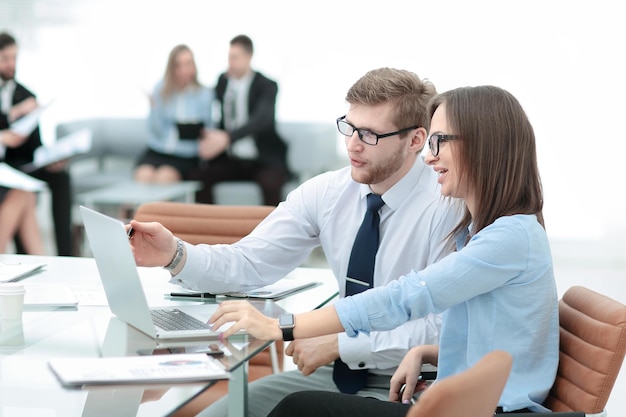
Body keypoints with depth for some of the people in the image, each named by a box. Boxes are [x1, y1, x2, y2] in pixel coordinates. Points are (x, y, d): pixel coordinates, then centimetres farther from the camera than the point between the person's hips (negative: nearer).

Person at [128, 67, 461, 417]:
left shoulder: (448, 208, -16)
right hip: (341, 371, 6)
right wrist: (176, 255, -23)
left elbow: (444, 330, -21)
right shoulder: (326, 192, 0)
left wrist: (338, 344, -23)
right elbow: (249, 263, -5)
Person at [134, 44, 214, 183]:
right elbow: (156, 131, 0)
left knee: (163, 176, -32)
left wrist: (204, 134, -16)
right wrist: (154, 107, -17)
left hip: (185, 156, -1)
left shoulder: (204, 94, 1)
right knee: (144, 175, -30)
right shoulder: (160, 89, 4)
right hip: (157, 150, 2)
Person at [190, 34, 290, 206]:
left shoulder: (266, 86, -9)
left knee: (271, 184, -34)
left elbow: (262, 119, -27)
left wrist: (226, 137, -40)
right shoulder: (222, 81, 6)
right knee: (199, 176, -19)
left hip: (263, 161, -5)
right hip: (229, 160, 5)